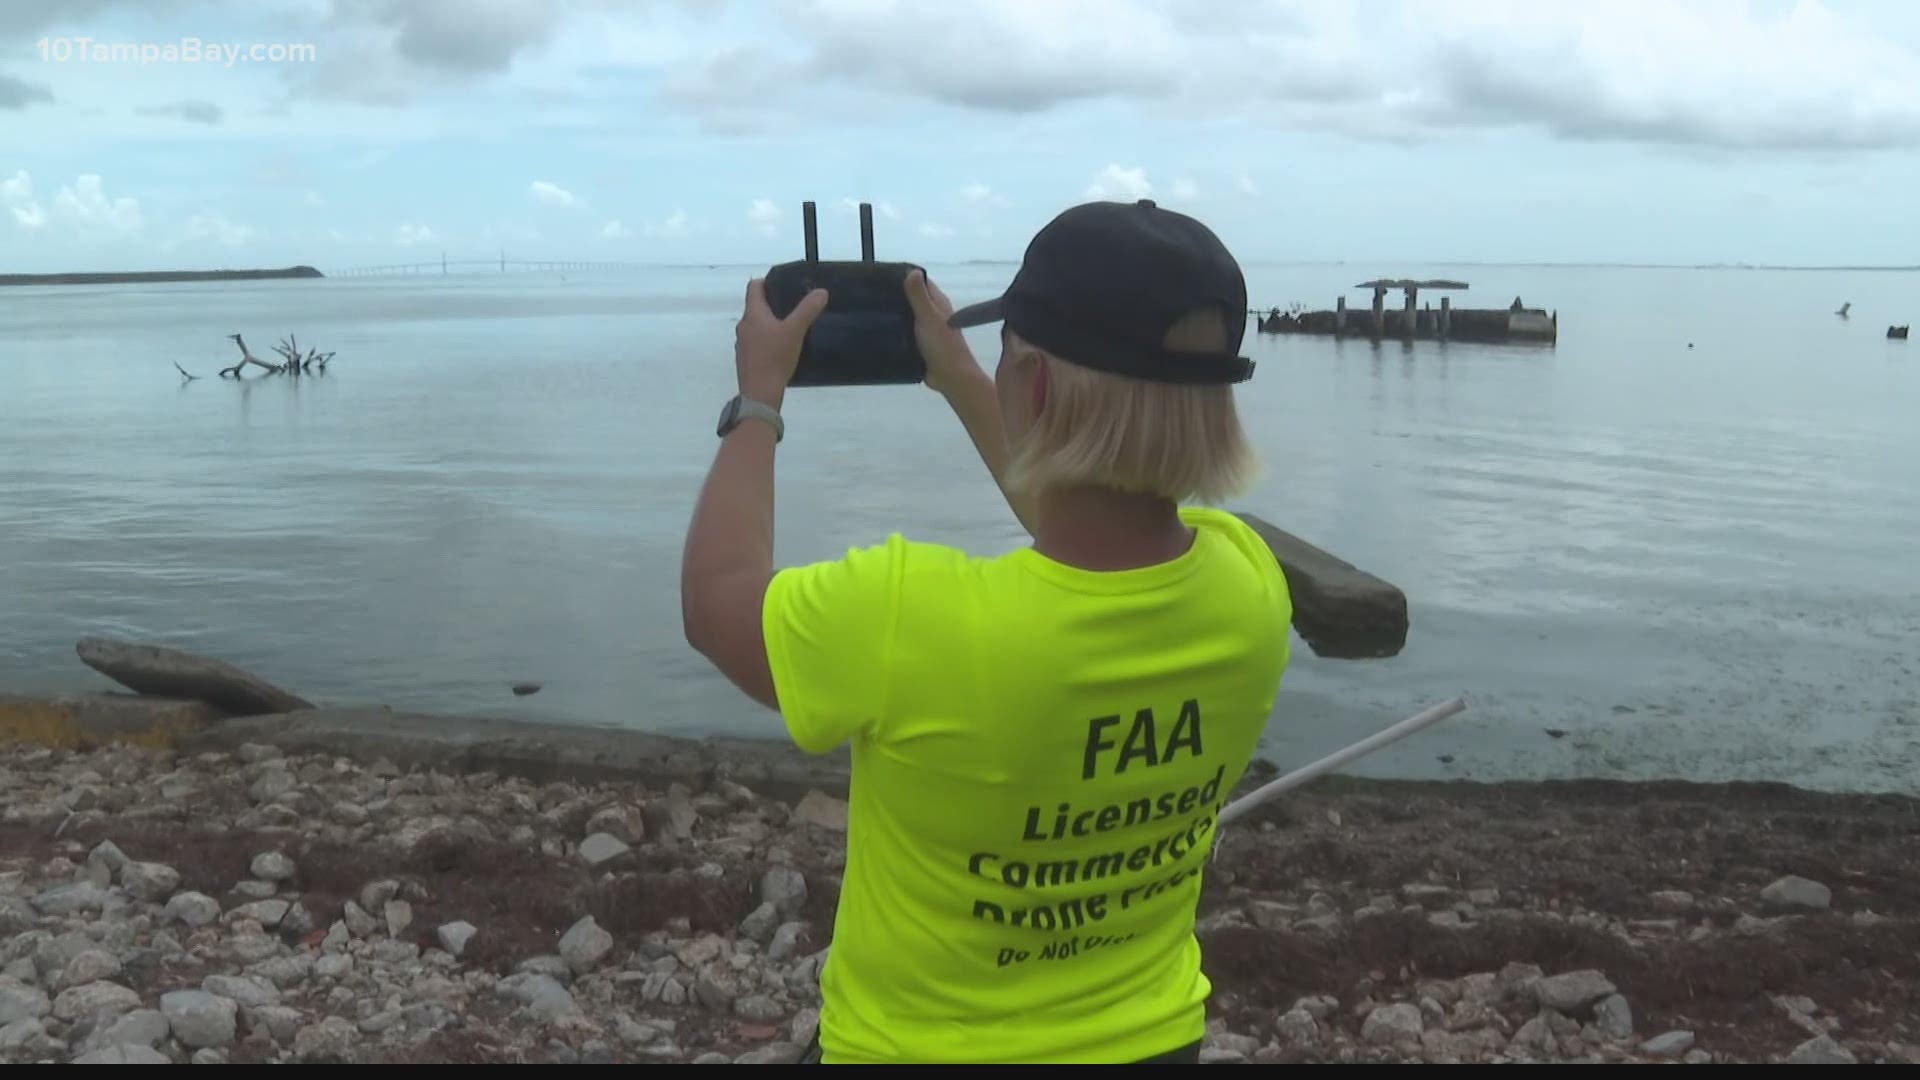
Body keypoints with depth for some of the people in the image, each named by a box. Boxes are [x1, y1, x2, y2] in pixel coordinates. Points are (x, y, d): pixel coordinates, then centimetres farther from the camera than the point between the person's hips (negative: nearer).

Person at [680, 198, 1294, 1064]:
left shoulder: (910, 619, -35)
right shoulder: (1250, 590, -19)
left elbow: (717, 599, -14)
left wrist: (758, 398, -1)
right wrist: (961, 382, 10)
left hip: (912, 1045, -3)